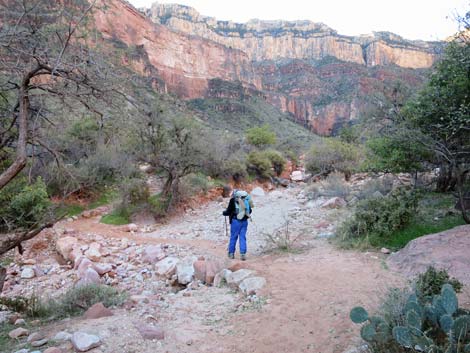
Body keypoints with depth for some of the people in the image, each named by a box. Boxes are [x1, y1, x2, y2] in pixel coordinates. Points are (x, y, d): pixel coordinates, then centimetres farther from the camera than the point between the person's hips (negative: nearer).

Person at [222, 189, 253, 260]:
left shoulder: (233, 200, -7)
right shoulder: (246, 199, 5)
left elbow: (228, 211, -5)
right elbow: (250, 211, 11)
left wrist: (224, 213, 16)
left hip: (236, 221, -3)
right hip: (244, 221, 3)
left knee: (233, 237, 10)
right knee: (242, 237, 8)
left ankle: (231, 253, 18)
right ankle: (243, 254, 1)